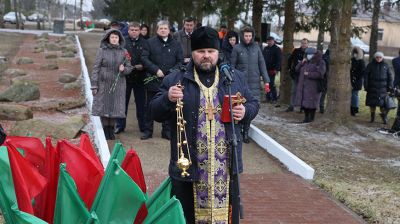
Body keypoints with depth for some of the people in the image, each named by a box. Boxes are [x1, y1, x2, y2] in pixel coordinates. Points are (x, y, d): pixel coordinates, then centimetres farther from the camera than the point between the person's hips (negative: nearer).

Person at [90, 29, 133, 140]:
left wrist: (124, 69, -13)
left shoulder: (123, 52, 6)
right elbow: (96, 68, -2)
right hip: (104, 84, -2)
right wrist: (94, 85, -6)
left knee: (115, 107, 4)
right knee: (104, 106, 2)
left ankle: (111, 129, 18)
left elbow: (129, 67, 11)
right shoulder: (102, 51, -1)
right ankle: (105, 130, 15)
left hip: (118, 85, 2)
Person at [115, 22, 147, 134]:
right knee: (123, 102, 9)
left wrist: (143, 66, -13)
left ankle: (143, 125, 19)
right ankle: (120, 125, 19)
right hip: (125, 76, 0)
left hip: (139, 77, 1)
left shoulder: (144, 43, 3)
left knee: (141, 102, 8)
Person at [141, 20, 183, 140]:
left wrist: (172, 71, -9)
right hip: (153, 80, -1)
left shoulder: (175, 44, 8)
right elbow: (144, 58, -3)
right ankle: (148, 131, 17)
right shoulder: (150, 42, 3)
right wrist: (156, 70, -12)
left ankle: (166, 131, 17)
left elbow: (180, 61, 7)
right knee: (150, 107, 7)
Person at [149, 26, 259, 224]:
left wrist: (245, 112, -7)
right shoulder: (175, 80, 2)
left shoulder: (236, 78, 8)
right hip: (188, 165, -1)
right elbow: (155, 113, 1)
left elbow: (253, 104, 16)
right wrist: (168, 98, -20)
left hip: (225, 165, 2)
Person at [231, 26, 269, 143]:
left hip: (254, 83, 2)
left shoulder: (256, 47, 7)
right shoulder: (237, 48, 0)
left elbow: (262, 64, 9)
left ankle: (246, 132, 12)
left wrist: (266, 80, 4)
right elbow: (232, 65, 2)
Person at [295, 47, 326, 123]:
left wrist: (309, 74, -16)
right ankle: (306, 117, 17)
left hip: (313, 87, -6)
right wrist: (302, 63, 0)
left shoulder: (320, 63, -5)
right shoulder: (306, 62, 16)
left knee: (311, 102, -5)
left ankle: (311, 118, 5)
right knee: (304, 101, 6)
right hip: (303, 86, 7)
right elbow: (297, 69, 16)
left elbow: (319, 74, -16)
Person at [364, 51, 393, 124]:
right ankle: (372, 117, 16)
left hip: (382, 88, 0)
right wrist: (366, 85, -5)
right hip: (372, 87, 0)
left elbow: (389, 76, 10)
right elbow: (366, 75, 2)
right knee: (372, 102, 4)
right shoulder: (370, 65, 3)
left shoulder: (385, 66, 7)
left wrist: (390, 86, 4)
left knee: (383, 102, -4)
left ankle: (384, 118, 6)